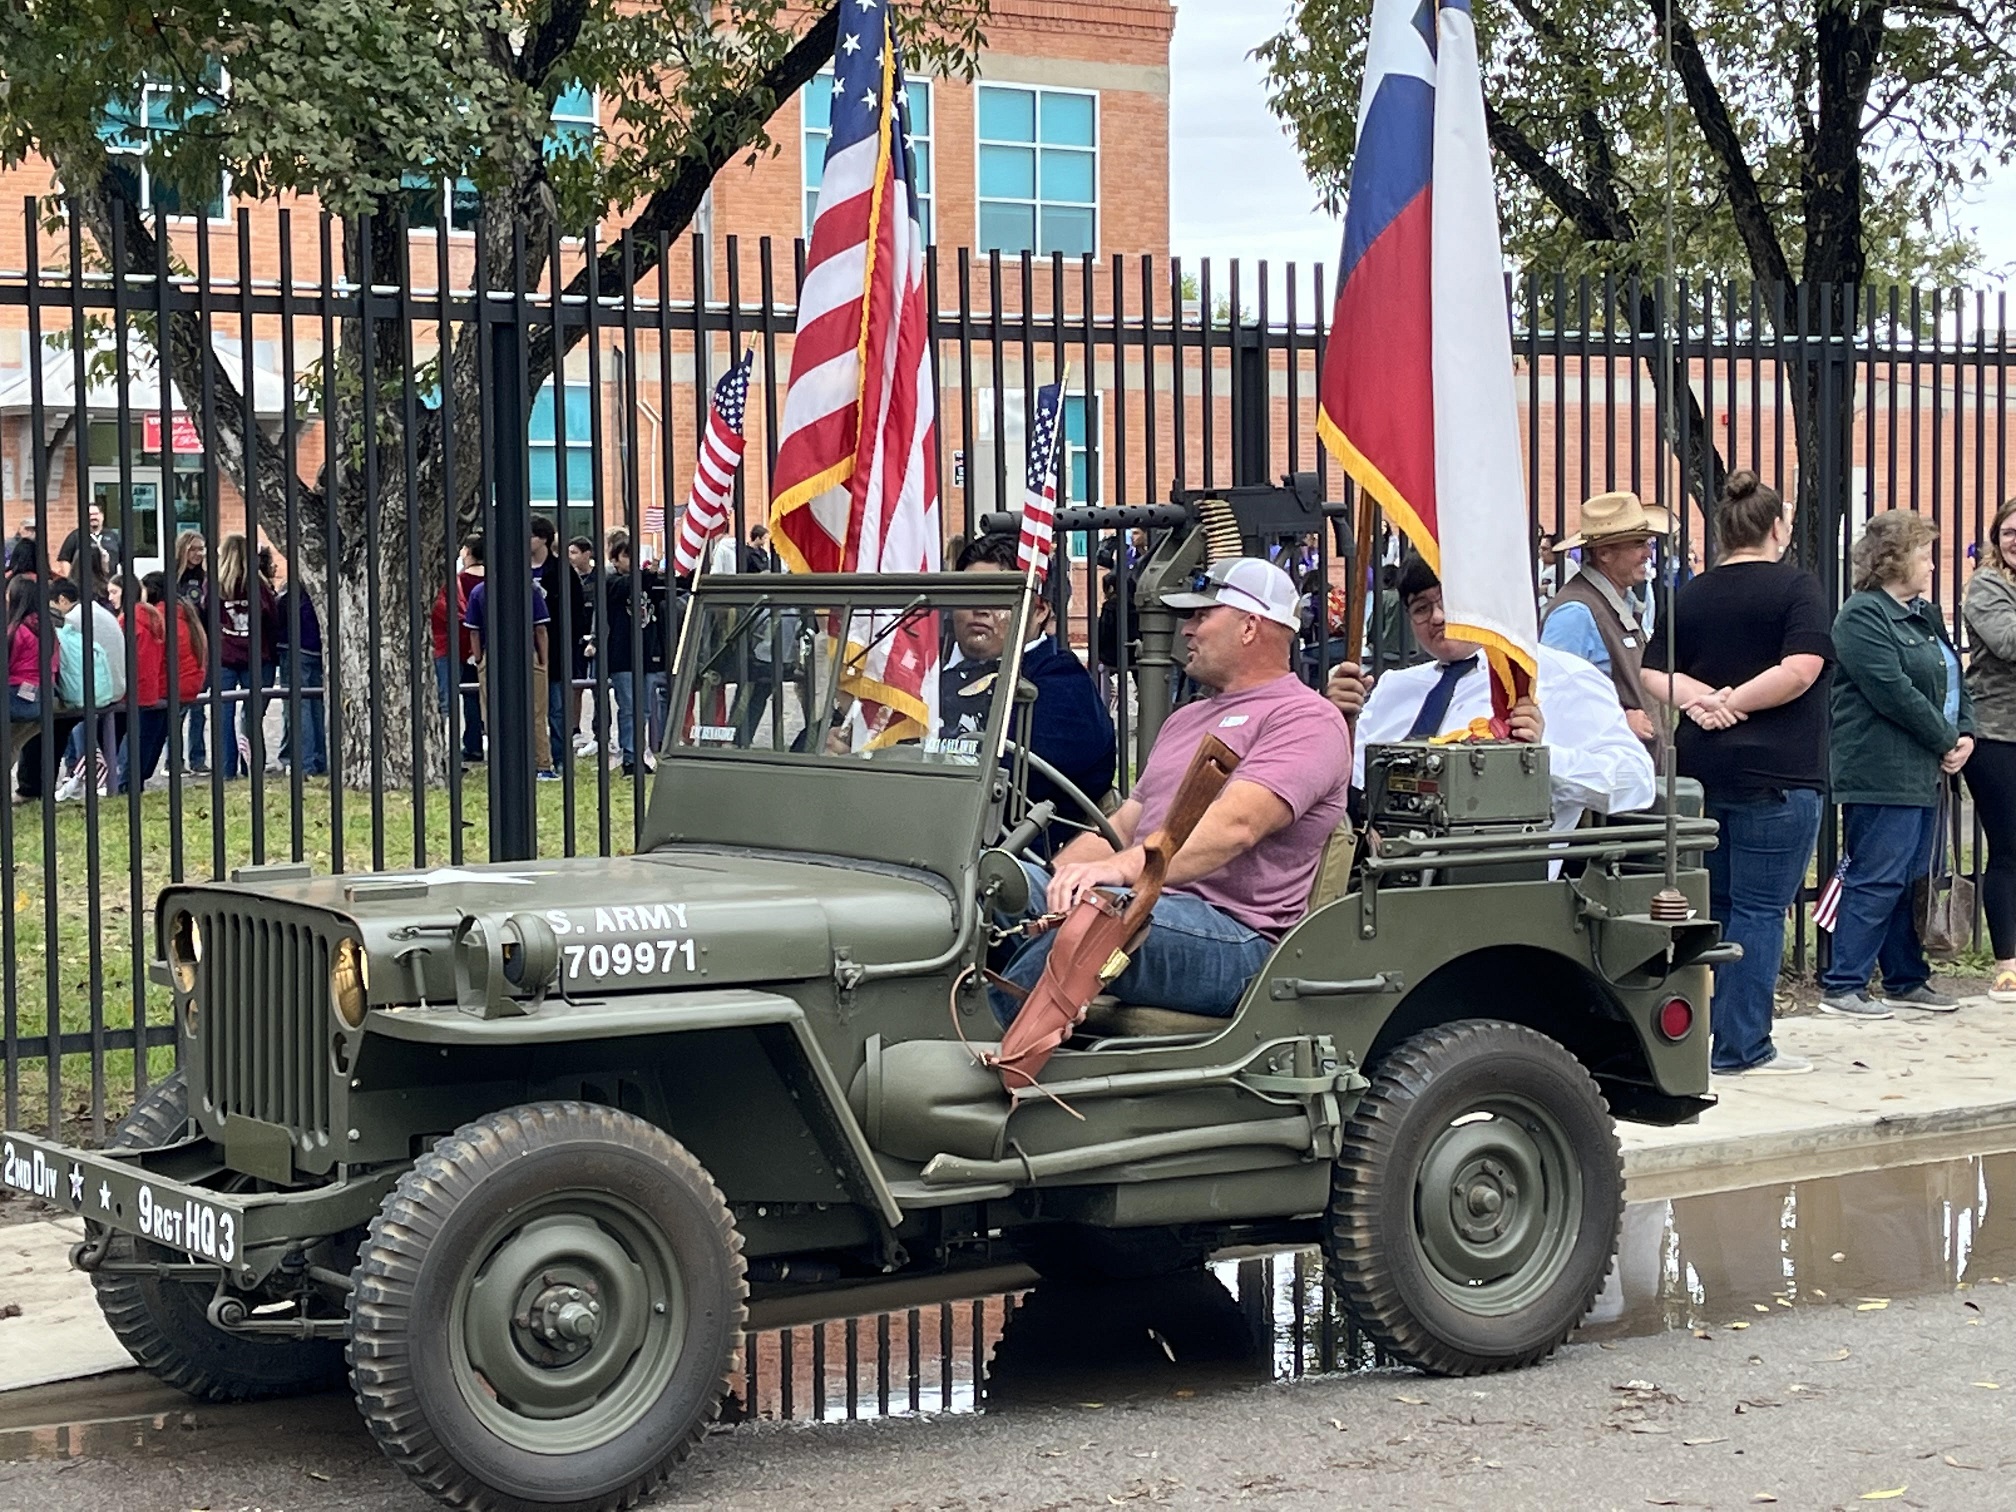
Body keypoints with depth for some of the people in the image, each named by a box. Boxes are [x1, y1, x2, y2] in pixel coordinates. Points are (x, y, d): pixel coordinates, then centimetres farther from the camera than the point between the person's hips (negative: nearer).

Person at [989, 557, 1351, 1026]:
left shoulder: (1306, 719, -1)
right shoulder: (1186, 719, 30)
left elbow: (1236, 825, -19)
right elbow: (1126, 824, 26)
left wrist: (1123, 868, -32)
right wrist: (1062, 877, 5)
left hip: (1236, 939, -8)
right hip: (1139, 908, 8)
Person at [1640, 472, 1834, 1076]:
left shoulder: (1690, 595, 11)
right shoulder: (1796, 587, -5)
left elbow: (1652, 673, 6)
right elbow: (1800, 670, -17)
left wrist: (1699, 699, -8)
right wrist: (1736, 703, -9)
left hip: (1699, 770, 6)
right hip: (1775, 776, -6)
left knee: (1710, 905, 15)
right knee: (1759, 910, -2)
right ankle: (1741, 1047, -2)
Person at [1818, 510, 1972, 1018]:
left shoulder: (1925, 615, 19)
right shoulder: (1863, 616, -12)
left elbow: (1954, 680, 20)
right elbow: (1893, 692, -19)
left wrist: (1966, 733, 2)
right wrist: (1946, 741, -13)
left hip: (1923, 775, 9)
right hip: (1882, 778, -9)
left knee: (1914, 881, 14)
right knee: (1876, 881, -8)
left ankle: (1907, 979, 23)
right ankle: (1841, 987, -3)